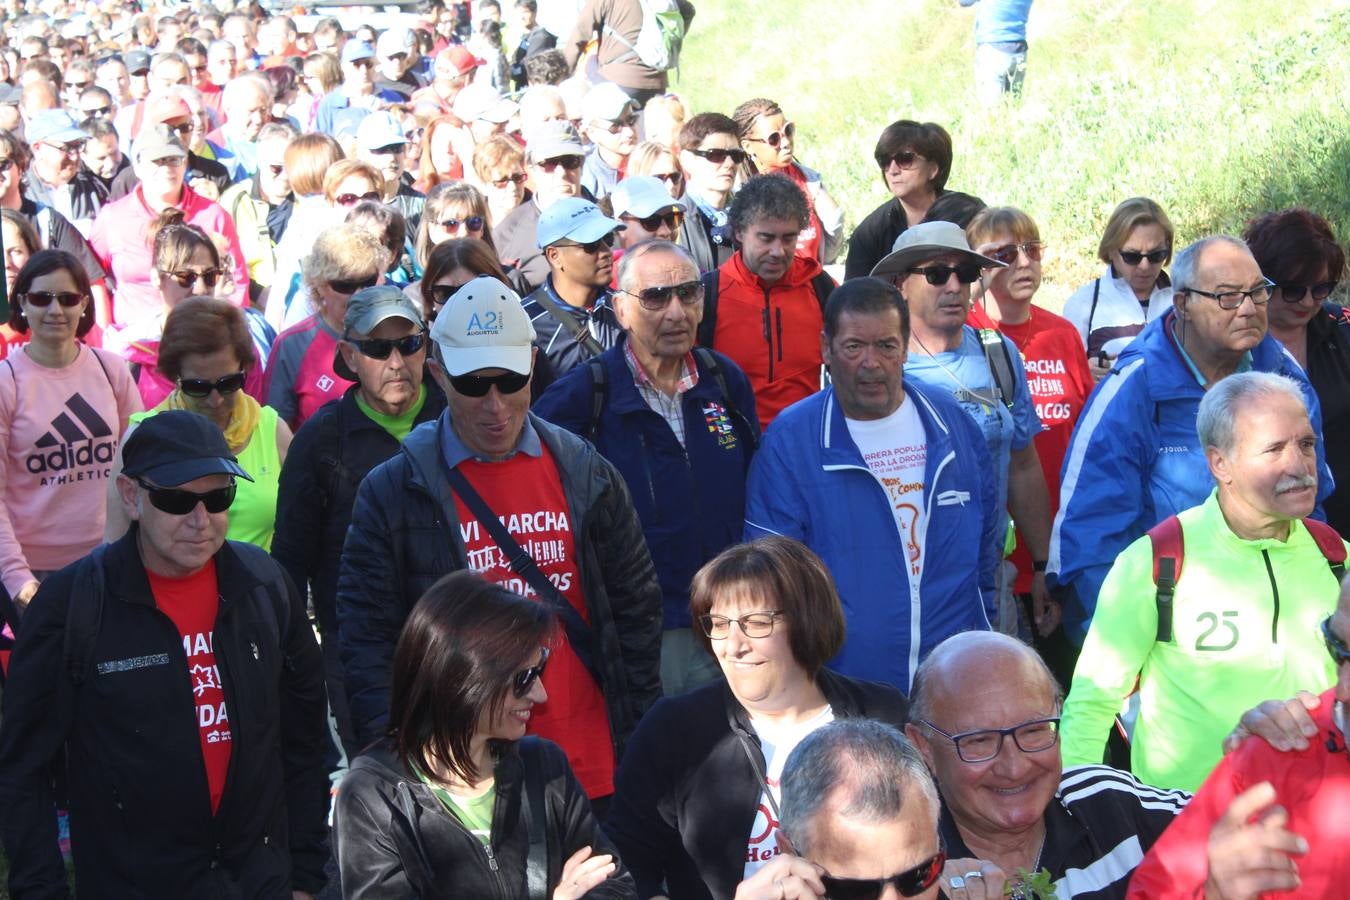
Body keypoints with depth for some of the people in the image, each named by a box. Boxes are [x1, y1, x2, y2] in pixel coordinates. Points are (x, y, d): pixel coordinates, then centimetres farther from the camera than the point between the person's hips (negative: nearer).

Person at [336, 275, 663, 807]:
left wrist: (641, 753, 5)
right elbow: (367, 639, -2)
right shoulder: (393, 493, -2)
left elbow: (636, 610, 10)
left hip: (592, 770, 3)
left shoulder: (587, 477, 5)